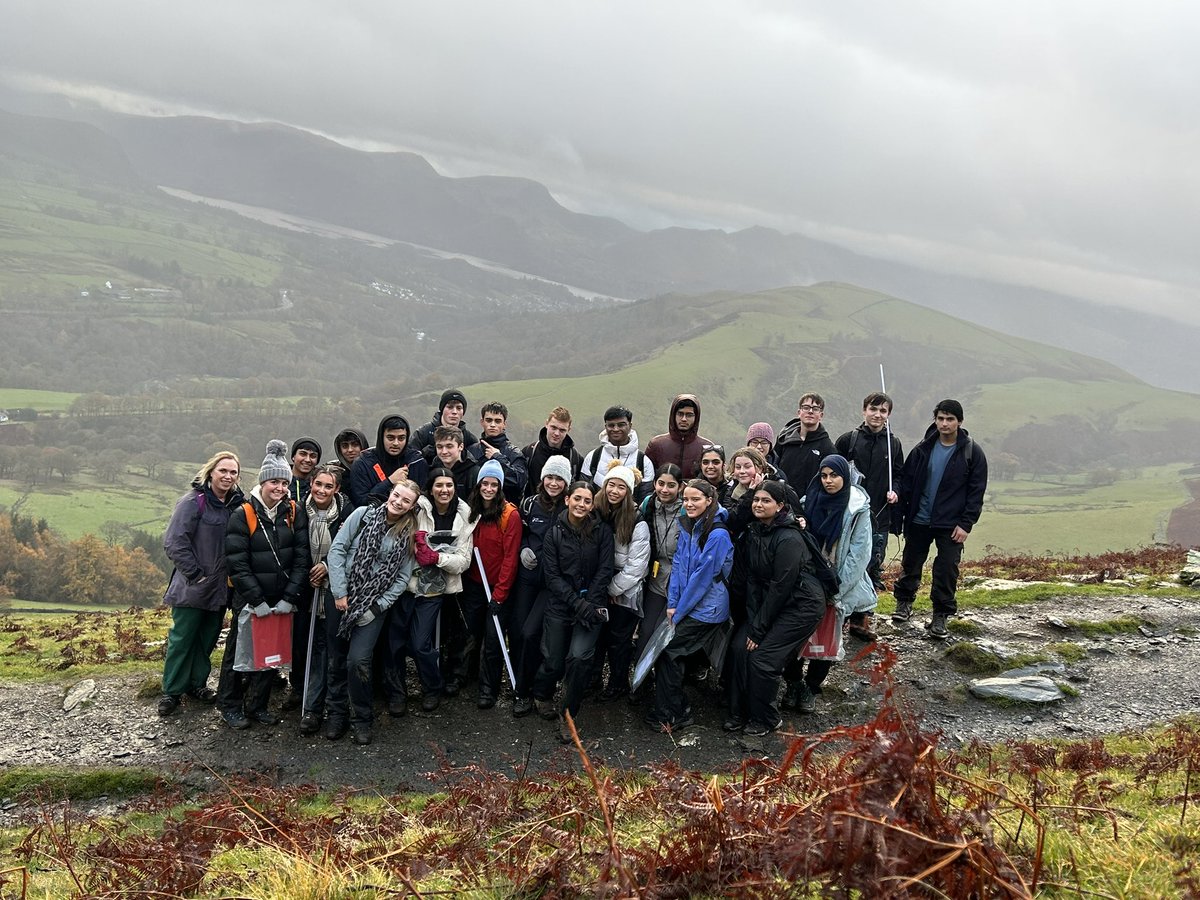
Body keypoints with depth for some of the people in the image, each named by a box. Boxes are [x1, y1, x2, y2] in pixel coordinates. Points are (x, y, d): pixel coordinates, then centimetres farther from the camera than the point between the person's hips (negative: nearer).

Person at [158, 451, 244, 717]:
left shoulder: (236, 504, 5)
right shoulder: (194, 502, -13)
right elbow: (174, 542, -16)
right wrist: (196, 574, -16)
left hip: (220, 587, 6)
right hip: (192, 588, -6)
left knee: (208, 638, 15)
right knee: (182, 637, 3)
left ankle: (196, 683, 30)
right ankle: (172, 691, 14)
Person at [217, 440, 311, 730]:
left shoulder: (295, 513, -2)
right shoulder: (243, 515, -11)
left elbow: (301, 557, -4)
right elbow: (237, 563, -13)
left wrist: (290, 597, -12)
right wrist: (257, 600, -16)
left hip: (281, 600, 3)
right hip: (249, 600, -3)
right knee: (239, 650, 9)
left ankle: (257, 706, 26)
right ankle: (230, 706, 24)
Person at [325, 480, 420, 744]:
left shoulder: (409, 536, 0)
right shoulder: (363, 514, -3)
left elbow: (402, 578, 2)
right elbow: (337, 549, -3)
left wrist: (376, 608, -6)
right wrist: (340, 592, -8)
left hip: (373, 605, -1)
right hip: (341, 598, 1)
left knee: (358, 661, -13)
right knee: (337, 659, 8)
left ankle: (362, 719, 8)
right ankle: (337, 713, 28)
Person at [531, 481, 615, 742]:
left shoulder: (603, 532, 0)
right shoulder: (555, 534, -1)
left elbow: (604, 571, -3)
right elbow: (552, 575, -4)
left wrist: (589, 604, -12)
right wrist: (576, 603, -14)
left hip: (591, 605, -1)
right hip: (560, 605, 1)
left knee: (579, 657, -19)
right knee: (553, 662, 4)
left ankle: (567, 713, 2)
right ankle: (542, 695, 39)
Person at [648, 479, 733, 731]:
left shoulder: (718, 535, -17)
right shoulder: (686, 527, 7)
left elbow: (703, 576, -17)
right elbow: (678, 565, 7)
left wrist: (679, 611, -13)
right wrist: (672, 604, -2)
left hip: (706, 609, -7)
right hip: (685, 606, 7)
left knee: (668, 651, -10)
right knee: (667, 652, -2)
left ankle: (674, 715, 3)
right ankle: (676, 711, 12)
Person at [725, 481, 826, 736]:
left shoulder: (789, 540, -23)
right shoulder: (753, 532, 0)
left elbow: (782, 587, -22)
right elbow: (750, 579, 0)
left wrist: (758, 628, -17)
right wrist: (752, 619, -10)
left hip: (801, 605, -7)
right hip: (767, 601, 7)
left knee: (762, 657, -13)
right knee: (739, 646, -7)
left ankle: (766, 719, 8)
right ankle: (740, 713, 8)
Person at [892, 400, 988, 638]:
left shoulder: (972, 453, -4)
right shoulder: (923, 449, 1)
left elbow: (977, 491, -4)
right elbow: (906, 480, 5)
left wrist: (966, 524, -11)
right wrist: (903, 513, -4)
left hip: (951, 526, -2)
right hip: (919, 521, 2)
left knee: (947, 571, -1)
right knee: (910, 564, 12)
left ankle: (940, 616, 12)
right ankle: (904, 603, 31)